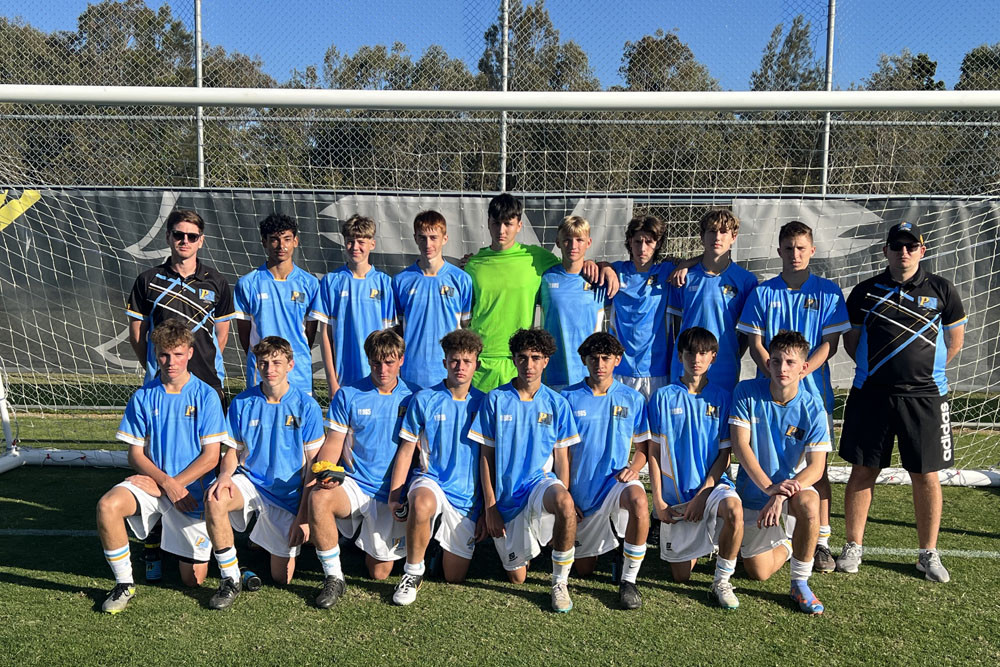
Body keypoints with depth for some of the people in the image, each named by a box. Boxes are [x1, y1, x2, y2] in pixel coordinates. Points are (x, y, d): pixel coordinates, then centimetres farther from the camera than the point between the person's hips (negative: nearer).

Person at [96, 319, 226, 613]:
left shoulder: (206, 396, -7)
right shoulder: (143, 397, 0)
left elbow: (210, 457, -9)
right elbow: (136, 455, 0)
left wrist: (169, 485, -13)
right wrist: (167, 482, -16)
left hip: (193, 489, -2)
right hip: (153, 482, 2)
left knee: (194, 580, -1)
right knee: (108, 505, -31)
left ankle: (177, 543, 35)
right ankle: (124, 584, -10)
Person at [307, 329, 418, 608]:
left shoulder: (412, 398, 2)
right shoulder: (348, 396, 1)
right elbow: (333, 444, 1)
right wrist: (323, 473, -21)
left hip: (390, 494, 0)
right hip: (353, 485, 0)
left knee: (379, 573, 3)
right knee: (319, 498, -35)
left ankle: (379, 548, 39)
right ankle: (333, 576, -16)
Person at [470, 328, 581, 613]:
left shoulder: (556, 403, 0)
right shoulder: (495, 400, -2)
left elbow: (561, 459, 3)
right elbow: (486, 456, -1)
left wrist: (562, 501, -11)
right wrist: (490, 507, -6)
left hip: (541, 481, -1)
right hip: (507, 496, 1)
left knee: (565, 505, -38)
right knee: (517, 577, 7)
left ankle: (560, 581, -16)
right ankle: (525, 543, 42)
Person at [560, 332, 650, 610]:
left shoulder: (633, 399, 1)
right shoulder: (569, 398, -2)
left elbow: (643, 446, 8)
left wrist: (633, 467, -14)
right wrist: (565, 493, -4)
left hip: (617, 481, -1)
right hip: (581, 491, 1)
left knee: (638, 501, -39)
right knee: (585, 570, 9)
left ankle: (628, 579, -19)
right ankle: (604, 539, 44)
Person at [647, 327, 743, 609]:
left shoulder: (722, 398, 1)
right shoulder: (664, 397, 0)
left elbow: (724, 454, 0)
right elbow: (654, 452, 1)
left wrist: (703, 493, -12)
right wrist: (657, 499, -6)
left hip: (712, 483, 0)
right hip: (674, 493, 0)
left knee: (733, 508, -36)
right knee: (681, 575, 3)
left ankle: (722, 580, -13)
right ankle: (697, 543, 38)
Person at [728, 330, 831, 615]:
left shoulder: (812, 408, -14)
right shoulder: (747, 392, -13)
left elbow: (816, 466, -18)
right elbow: (740, 445, -17)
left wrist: (781, 495, -33)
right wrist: (768, 486, -28)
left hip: (793, 485, -1)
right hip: (753, 490, 1)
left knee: (808, 503, -38)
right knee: (758, 572, 2)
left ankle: (800, 584, -15)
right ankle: (785, 545, 39)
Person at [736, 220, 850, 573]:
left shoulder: (828, 292, 4)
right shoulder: (763, 292, 6)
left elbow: (830, 344, -2)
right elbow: (755, 343, 4)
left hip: (813, 389, -1)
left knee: (818, 466, 2)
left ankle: (822, 541, 11)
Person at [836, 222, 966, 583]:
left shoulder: (941, 290, 4)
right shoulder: (865, 292, 5)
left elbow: (955, 340, 13)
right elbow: (851, 340, 14)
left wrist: (926, 370, 9)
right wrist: (875, 369, 9)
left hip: (925, 397, 0)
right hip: (871, 394, 0)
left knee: (926, 475, 4)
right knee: (863, 471, 4)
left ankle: (929, 554, 20)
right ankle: (853, 547, 16)